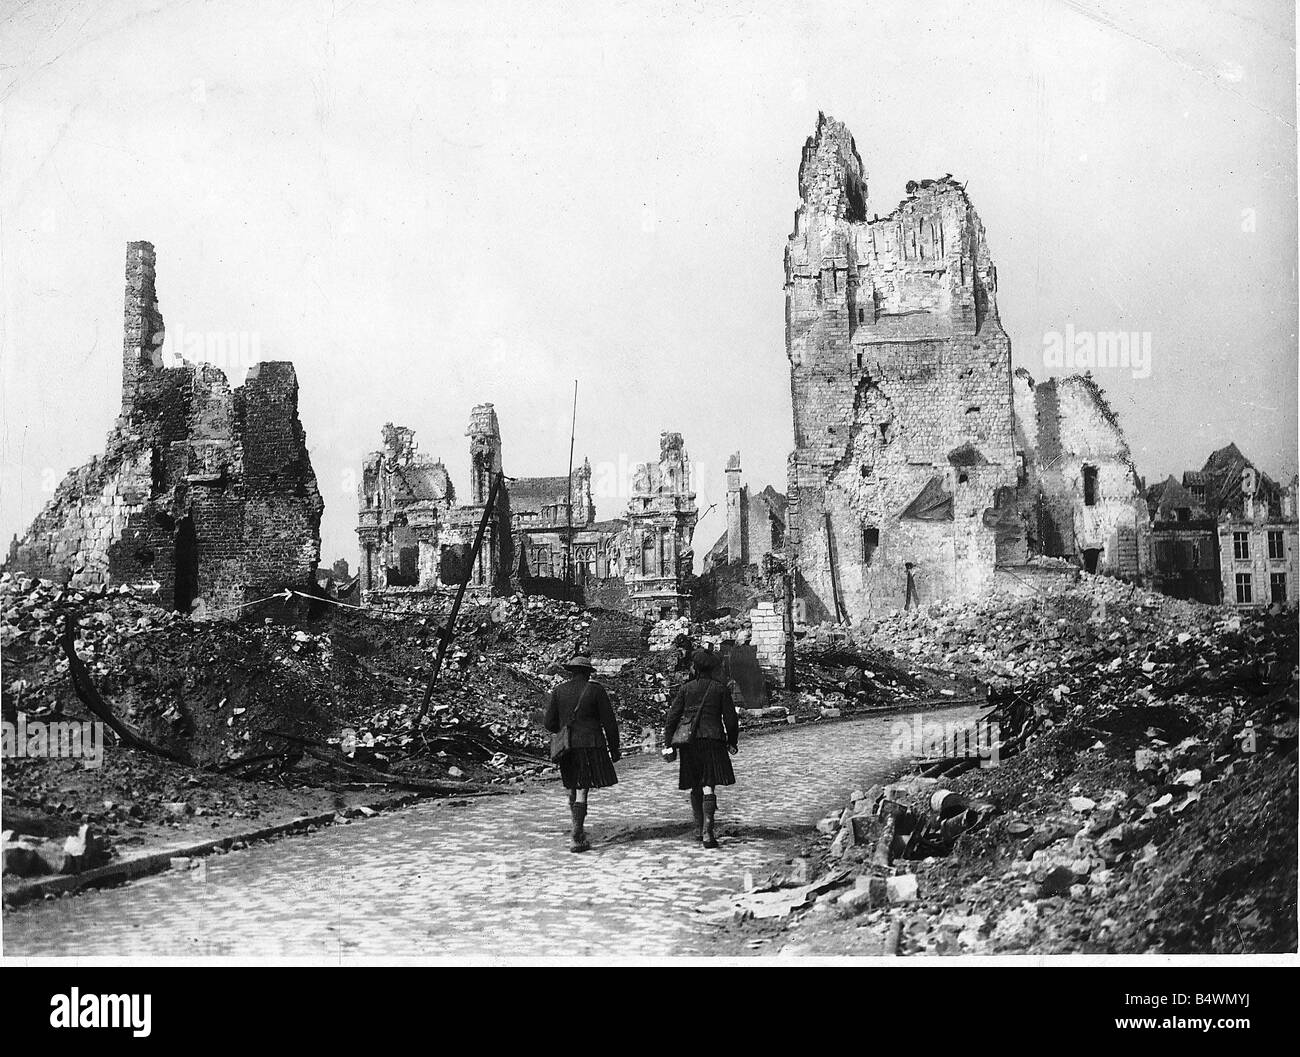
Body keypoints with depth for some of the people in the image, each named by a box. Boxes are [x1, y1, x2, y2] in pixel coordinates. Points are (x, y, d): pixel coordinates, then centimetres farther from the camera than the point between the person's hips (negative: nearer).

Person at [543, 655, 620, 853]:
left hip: (567, 747, 3)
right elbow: (609, 722, -3)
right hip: (591, 746, -3)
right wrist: (614, 749, 6)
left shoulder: (558, 691, 4)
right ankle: (577, 839, -9)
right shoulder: (596, 690, -4)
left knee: (573, 790, 16)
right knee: (582, 791, -5)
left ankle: (579, 832, 27)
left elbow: (549, 723, 4)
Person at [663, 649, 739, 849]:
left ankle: (699, 829, 26)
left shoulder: (686, 688, 5)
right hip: (712, 738, -2)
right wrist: (732, 742, 17)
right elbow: (731, 719, 4)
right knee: (709, 786, -6)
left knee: (695, 785, 16)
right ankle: (707, 832, -20)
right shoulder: (721, 688, 3)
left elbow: (672, 717, 2)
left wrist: (668, 744, 5)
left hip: (687, 738, 2)